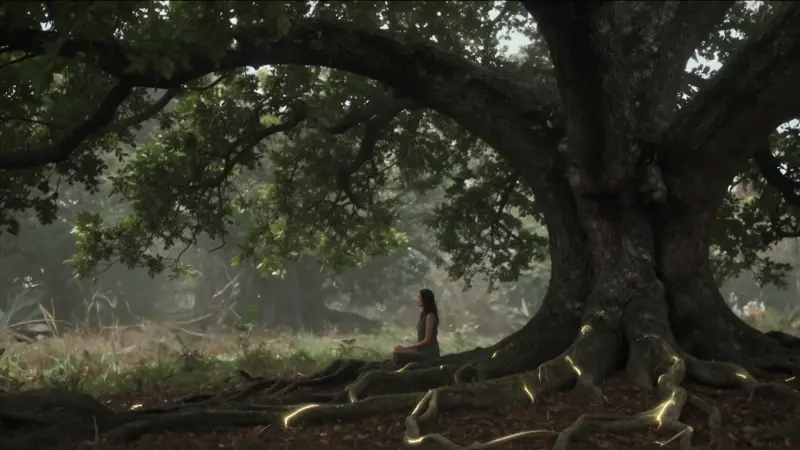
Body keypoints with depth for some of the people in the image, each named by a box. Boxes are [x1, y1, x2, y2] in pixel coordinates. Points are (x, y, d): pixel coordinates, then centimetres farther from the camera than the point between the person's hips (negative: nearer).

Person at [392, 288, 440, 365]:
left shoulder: (429, 316, -15)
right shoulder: (424, 314, 15)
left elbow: (427, 340, -18)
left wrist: (406, 347, -16)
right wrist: (405, 347, 4)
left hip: (428, 353, -10)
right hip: (422, 350, 10)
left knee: (396, 355, -18)